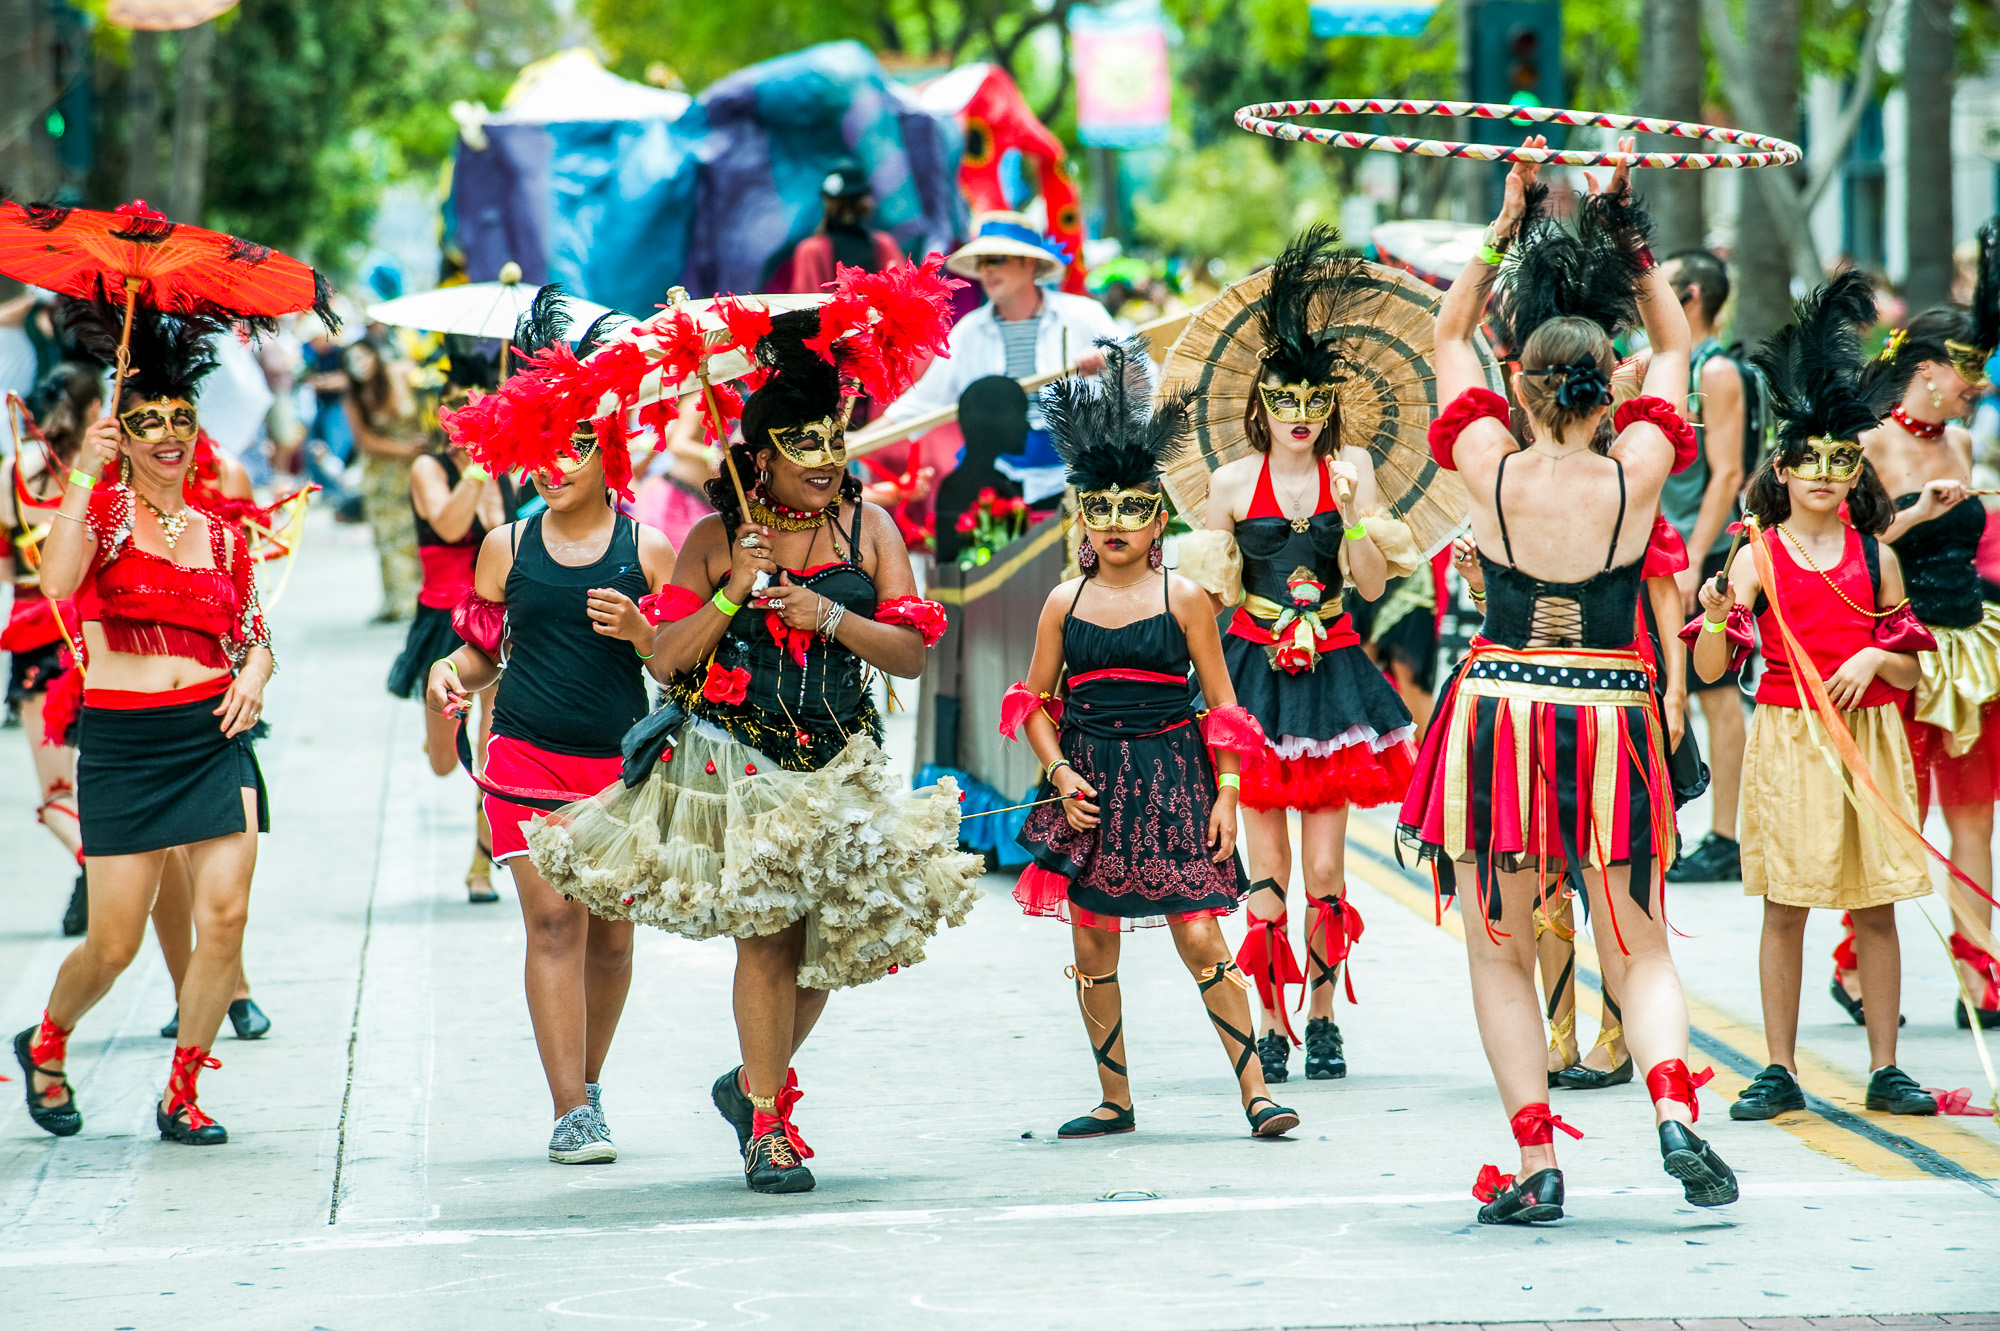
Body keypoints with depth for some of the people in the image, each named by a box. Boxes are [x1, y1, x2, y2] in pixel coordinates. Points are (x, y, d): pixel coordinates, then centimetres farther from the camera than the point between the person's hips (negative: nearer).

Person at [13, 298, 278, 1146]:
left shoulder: (221, 537, 12)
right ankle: (46, 1045, 31)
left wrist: (253, 677, -1)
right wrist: (85, 475, -21)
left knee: (224, 918, -10)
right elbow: (57, 582, -20)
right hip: (121, 743, -3)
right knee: (114, 945, -1)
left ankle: (181, 1096, 5)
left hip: (213, 736, 3)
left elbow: (255, 637, 21)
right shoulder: (102, 508, 0)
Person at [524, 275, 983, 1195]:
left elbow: (912, 654, -1)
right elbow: (667, 658, -3)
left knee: (826, 944, 6)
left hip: (839, 764, 3)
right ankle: (766, 1123, -1)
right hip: (737, 759, -2)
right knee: (767, 930, -11)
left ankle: (755, 1084, 30)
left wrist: (833, 618, -16)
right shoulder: (716, 538, 1)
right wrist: (734, 593, -14)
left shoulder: (868, 528, 4)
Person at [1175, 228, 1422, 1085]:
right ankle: (1271, 1023, 6)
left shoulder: (1349, 467, 2)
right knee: (1268, 868, -1)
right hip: (1254, 672, 0)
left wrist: (1352, 513, -15)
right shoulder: (1232, 483, 2)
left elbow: (1373, 585, -3)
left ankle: (1323, 1015, 11)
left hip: (1331, 673, 0)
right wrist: (1207, 563, -5)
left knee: (1325, 865, -2)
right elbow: (1214, 593, 13)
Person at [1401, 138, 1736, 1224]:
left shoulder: (1491, 471, -7)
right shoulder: (1634, 475, -6)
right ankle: (1673, 1114, -14)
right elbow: (1674, 346, 12)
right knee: (1641, 951, 10)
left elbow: (1449, 336, 10)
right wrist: (1626, 229, 12)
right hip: (1610, 717, 1)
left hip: (1500, 712, -1)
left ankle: (1536, 1165, 1)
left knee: (1500, 952, 8)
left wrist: (1507, 224, 10)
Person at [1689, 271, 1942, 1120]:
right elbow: (1710, 667, -4)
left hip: (1868, 735, 2)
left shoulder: (1876, 558, 6)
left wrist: (1875, 660, -11)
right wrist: (1716, 619, -23)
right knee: (1785, 906, 0)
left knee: (1875, 906, 3)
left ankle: (1885, 1068, 9)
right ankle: (1780, 1071, 6)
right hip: (1787, 738, -2)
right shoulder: (1758, 556, 0)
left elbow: (1910, 671, 9)